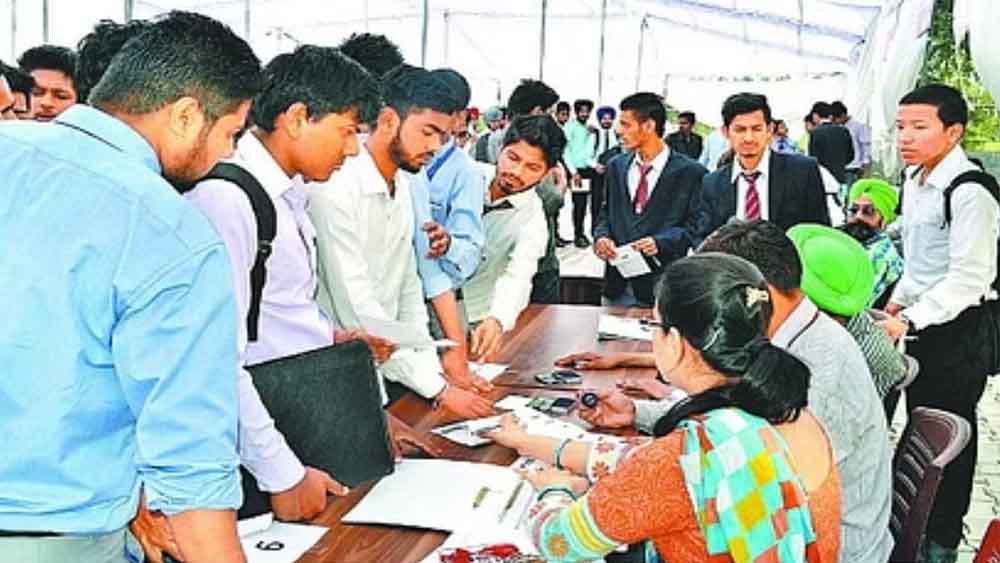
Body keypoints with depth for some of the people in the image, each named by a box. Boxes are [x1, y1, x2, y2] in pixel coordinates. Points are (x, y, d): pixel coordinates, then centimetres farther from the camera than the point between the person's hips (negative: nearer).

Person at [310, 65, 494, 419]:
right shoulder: (336, 189, -19)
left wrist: (434, 369, 2)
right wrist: (438, 390, -22)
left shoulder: (403, 187, 8)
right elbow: (357, 309, -23)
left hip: (382, 368, 7)